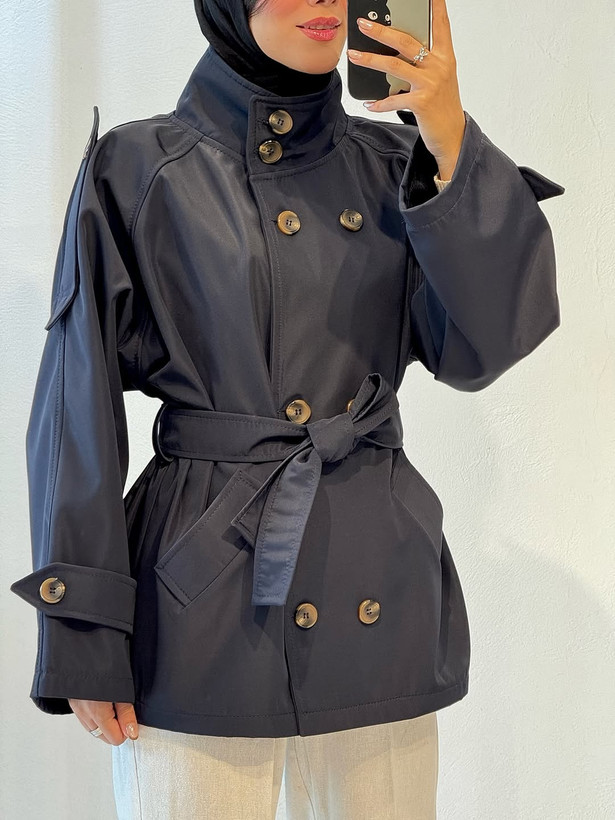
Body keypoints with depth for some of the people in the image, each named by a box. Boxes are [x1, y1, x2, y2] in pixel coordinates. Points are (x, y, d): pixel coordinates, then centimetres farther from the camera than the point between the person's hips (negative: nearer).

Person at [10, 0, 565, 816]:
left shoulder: (390, 164, 8)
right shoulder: (136, 167, -2)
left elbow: (479, 348, -5)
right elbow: (79, 413, -3)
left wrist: (451, 145, -13)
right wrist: (81, 640, -6)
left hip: (376, 581, 4)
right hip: (204, 587, -3)